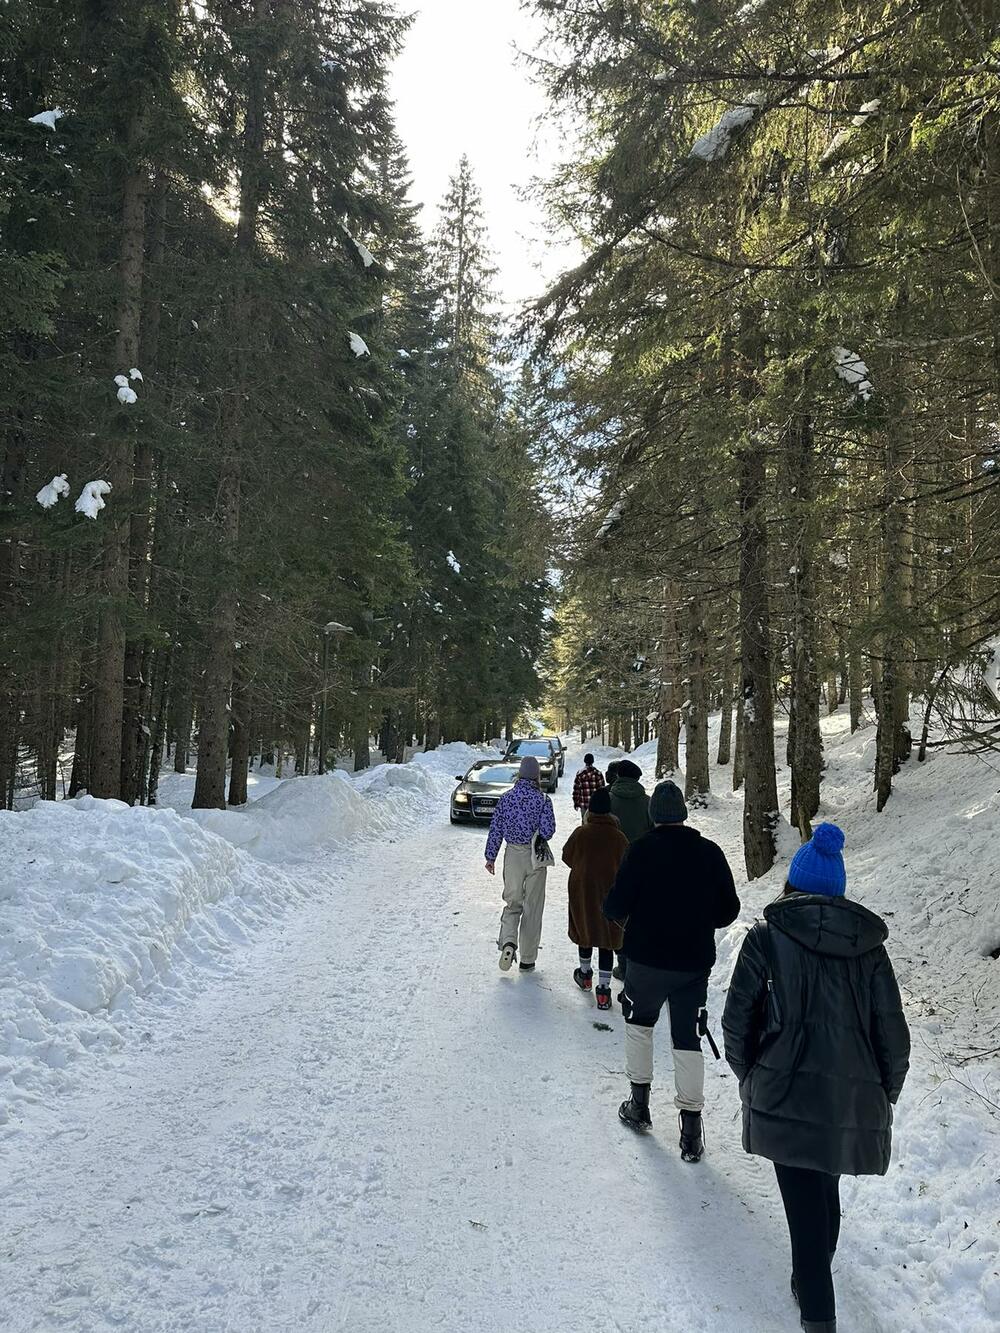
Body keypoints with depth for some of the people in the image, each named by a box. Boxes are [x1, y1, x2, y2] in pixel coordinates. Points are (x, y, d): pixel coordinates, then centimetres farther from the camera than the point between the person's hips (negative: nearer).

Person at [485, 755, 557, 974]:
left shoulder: (506, 798, -2)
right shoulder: (543, 800, -10)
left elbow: (496, 829, 1)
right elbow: (548, 831, -14)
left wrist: (491, 857, 9)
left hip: (513, 855, 2)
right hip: (535, 857, -2)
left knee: (512, 902, 15)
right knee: (532, 907, 8)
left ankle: (508, 941, -12)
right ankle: (527, 960, 13)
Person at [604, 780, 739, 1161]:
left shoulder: (642, 850, -12)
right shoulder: (710, 852, -3)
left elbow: (617, 907, -12)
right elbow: (729, 910, 3)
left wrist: (611, 909, 11)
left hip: (647, 959, -2)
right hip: (695, 962, 2)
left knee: (638, 1022, 21)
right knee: (688, 1038, 10)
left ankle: (639, 1104, 25)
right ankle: (691, 1126, 8)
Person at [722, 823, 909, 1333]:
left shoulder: (767, 937, -5)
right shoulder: (869, 944, 3)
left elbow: (737, 1022, -4)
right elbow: (894, 1035, 4)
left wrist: (750, 1077, 13)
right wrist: (884, 1095, 18)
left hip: (788, 1098, -4)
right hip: (857, 1102, 4)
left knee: (806, 1204, 5)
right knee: (825, 1194, 25)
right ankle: (813, 1285, 43)